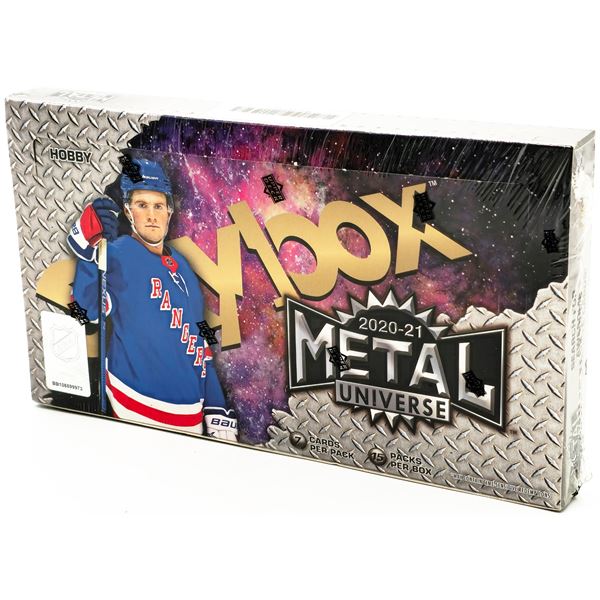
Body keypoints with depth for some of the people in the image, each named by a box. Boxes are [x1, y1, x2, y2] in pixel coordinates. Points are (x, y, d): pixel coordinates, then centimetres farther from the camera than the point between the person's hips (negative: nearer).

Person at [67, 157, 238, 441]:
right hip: (139, 404, -6)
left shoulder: (181, 266, 14)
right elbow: (85, 313, -28)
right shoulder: (118, 254, -9)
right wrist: (89, 250, -43)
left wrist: (218, 412, 14)